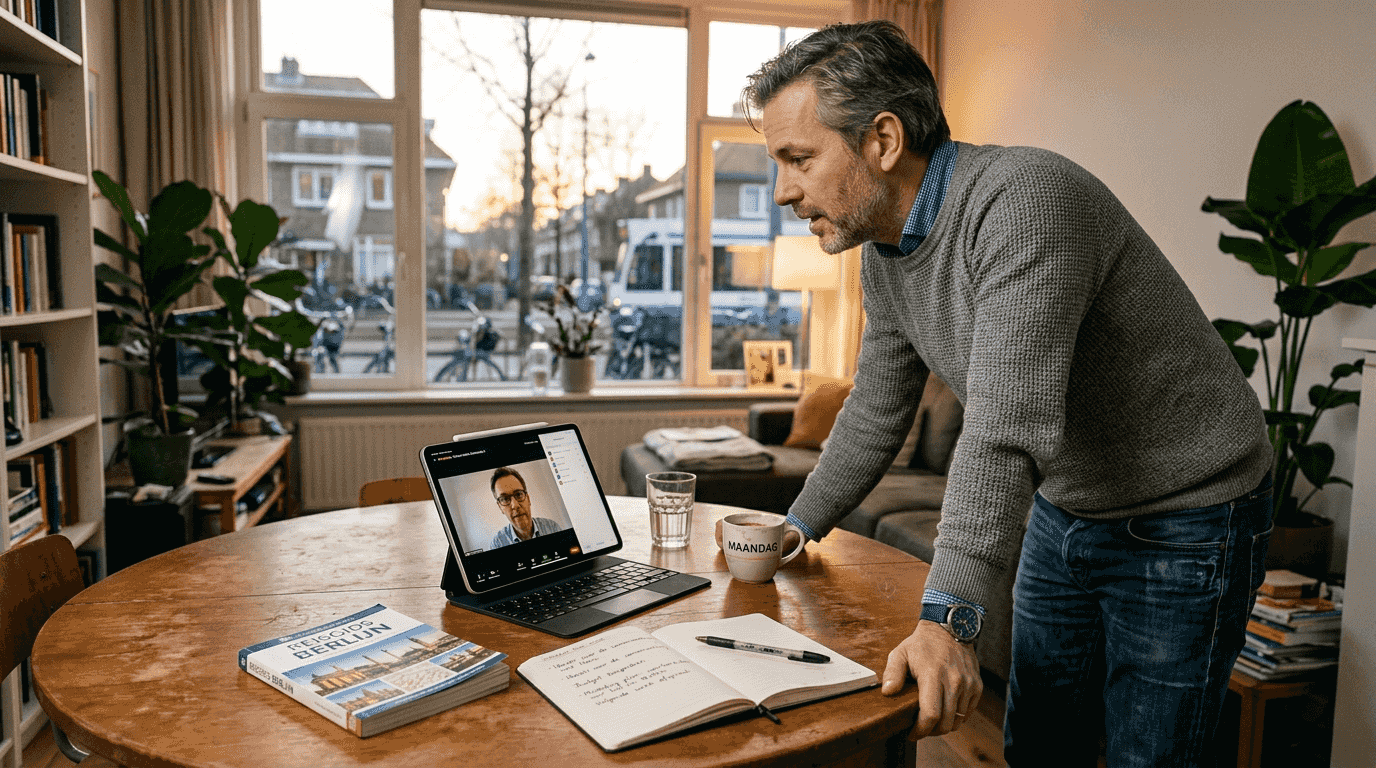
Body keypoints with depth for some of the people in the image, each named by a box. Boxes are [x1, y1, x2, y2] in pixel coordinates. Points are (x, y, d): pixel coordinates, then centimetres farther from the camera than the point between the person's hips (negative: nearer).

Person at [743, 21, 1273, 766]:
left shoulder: (1024, 202, -29)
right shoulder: (886, 245, -1)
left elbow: (1007, 425, -38)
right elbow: (876, 410, 9)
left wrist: (947, 615, -42)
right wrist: (796, 529, 12)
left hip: (1181, 516, -7)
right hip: (1065, 506, 8)